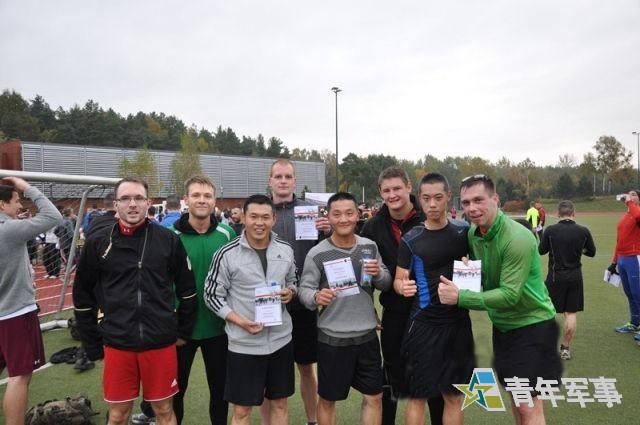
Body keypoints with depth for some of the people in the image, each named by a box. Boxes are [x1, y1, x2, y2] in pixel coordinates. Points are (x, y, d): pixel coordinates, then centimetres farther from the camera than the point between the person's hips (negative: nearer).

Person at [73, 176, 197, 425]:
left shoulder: (168, 240, -2)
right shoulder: (97, 243, -1)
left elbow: (187, 289, 6)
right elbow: (83, 298, 5)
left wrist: (183, 332, 7)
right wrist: (93, 346, 5)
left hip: (161, 343, 0)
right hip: (116, 345, 0)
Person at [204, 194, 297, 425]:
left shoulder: (285, 250, 0)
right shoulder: (227, 254, -12)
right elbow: (212, 296, -5)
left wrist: (290, 292, -7)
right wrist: (239, 321, -16)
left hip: (280, 339, 4)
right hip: (243, 343, -3)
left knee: (279, 403, 17)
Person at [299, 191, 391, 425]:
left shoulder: (370, 246, 1)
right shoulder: (317, 254, -11)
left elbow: (386, 283, 8)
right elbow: (304, 289, -8)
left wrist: (379, 274, -14)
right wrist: (316, 297, -29)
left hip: (367, 335, 4)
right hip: (332, 338, -3)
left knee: (374, 397, 16)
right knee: (327, 399, 14)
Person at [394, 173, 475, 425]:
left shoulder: (463, 232, 1)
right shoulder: (410, 240, -4)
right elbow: (398, 279, 1)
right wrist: (402, 287, -22)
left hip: (458, 323, 2)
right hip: (423, 324, -2)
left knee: (454, 396, 13)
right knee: (418, 396, 4)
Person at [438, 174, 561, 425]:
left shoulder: (518, 239, -25)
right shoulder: (473, 233, -2)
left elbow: (509, 295, -27)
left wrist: (460, 297, -28)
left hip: (531, 324, -7)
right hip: (502, 326, 7)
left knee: (529, 405, -3)